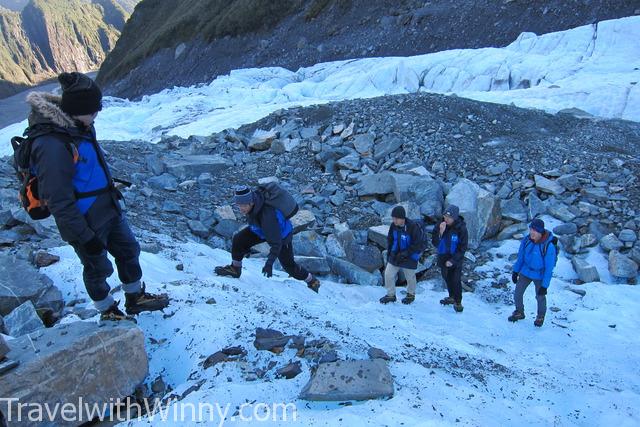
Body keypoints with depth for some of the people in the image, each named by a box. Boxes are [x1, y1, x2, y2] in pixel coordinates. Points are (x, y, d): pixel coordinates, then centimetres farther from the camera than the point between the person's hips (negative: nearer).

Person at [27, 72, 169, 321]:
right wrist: (86, 237, -21)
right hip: (85, 223, -9)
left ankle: (135, 298, 41)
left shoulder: (78, 127, -2)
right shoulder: (52, 146, -30)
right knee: (98, 268, 12)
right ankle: (108, 313, 36)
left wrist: (111, 190, 24)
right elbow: (60, 203, -27)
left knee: (128, 251, 21)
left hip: (108, 210, 9)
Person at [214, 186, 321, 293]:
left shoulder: (267, 215, -46)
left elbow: (276, 243, -42)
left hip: (282, 235, -6)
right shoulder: (251, 201, -23)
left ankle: (312, 281, 35)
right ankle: (235, 268, 6)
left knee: (288, 265, 9)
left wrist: (269, 263, -47)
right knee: (238, 239, -13)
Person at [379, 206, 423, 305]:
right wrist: (389, 252, 3)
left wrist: (405, 254, -23)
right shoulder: (393, 226, -7)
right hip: (394, 256, 5)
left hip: (409, 258, -4)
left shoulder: (413, 227, -24)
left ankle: (411, 295, 40)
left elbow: (417, 245, -20)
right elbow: (390, 239, 10)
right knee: (388, 274, 2)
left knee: (410, 277, 14)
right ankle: (390, 295, 21)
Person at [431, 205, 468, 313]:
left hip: (456, 260, -4)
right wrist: (440, 232, -30)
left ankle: (458, 302, 19)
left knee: (456, 281, 0)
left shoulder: (461, 228, -19)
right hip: (443, 258, 4)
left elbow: (463, 248, -14)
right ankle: (452, 297, 41)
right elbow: (435, 243, -13)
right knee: (447, 279, 19)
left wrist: (453, 260, -19)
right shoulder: (440, 226, -12)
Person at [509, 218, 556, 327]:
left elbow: (549, 268, -22)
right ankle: (519, 313, 36)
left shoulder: (548, 246, -30)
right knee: (517, 294, 9)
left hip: (540, 275, -4)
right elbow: (521, 256, 1)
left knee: (540, 297, 18)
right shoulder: (527, 240, -15)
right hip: (525, 272, 4)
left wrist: (545, 285, -19)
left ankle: (541, 316, 46)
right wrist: (515, 271, 7)